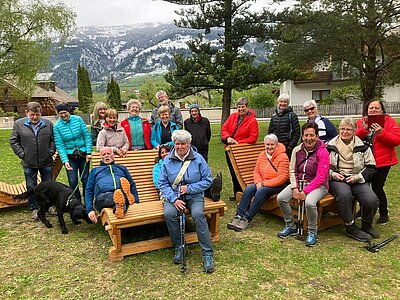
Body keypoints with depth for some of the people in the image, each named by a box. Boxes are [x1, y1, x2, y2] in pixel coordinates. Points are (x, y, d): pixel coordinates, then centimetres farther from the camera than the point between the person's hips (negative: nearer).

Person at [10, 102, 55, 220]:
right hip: (29, 163, 0)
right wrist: (22, 154, -4)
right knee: (31, 187, 10)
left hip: (46, 162, 1)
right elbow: (13, 141, 2)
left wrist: (51, 152, -3)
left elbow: (53, 140, 7)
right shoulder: (18, 124, -3)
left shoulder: (48, 124, 0)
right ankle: (34, 209, 24)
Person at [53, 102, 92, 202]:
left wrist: (88, 153, -7)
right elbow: (59, 145, -6)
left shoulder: (78, 119, -3)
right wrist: (65, 161, -16)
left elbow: (87, 136, -1)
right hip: (70, 156, 0)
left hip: (83, 154, 0)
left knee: (85, 179, 5)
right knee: (73, 181, -2)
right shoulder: (57, 126, -4)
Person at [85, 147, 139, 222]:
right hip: (102, 196, 0)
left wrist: (136, 203, 6)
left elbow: (132, 185, 23)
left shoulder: (122, 168, 33)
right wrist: (89, 209, 2)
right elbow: (88, 190, 20)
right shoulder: (95, 170, 31)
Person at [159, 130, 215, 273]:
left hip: (194, 196, -1)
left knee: (198, 214, -31)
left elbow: (207, 180, -2)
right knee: (168, 214, -29)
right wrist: (174, 199, -15)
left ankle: (208, 254, -21)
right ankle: (178, 248, -8)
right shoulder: (167, 160, 2)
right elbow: (162, 183, -1)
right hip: (173, 195, 2)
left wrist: (190, 188, -15)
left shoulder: (198, 159, -2)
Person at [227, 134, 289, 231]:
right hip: (262, 184, 6)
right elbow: (256, 171, 11)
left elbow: (282, 178, -18)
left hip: (278, 186, -6)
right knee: (248, 189, -21)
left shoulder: (282, 157, -12)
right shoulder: (262, 155, 8)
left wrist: (264, 183, -20)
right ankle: (239, 216, -24)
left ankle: (247, 219, -29)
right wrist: (258, 182, -11)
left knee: (261, 191, -32)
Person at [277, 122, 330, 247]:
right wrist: (294, 188, -10)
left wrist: (305, 191, -20)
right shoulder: (297, 150, 3)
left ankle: (312, 232, -8)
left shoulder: (322, 152, -12)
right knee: (281, 198, -17)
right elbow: (292, 171, 4)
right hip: (299, 182, 5)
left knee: (309, 202, -35)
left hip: (318, 185, -5)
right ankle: (290, 226, 5)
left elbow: (320, 177, -16)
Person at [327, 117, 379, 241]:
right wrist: (332, 174, -8)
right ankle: (350, 227, -16)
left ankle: (367, 226, 7)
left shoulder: (362, 146, 8)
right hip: (336, 180, -1)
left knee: (372, 200, -24)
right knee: (344, 195, -35)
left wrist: (357, 177, -7)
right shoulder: (330, 146, 7)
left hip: (357, 180, 2)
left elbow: (371, 167, 9)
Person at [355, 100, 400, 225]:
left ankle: (384, 214, 20)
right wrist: (363, 129, -20)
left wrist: (381, 132, -23)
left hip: (382, 162, -3)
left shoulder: (389, 121, -1)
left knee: (377, 187, -3)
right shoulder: (361, 122, 6)